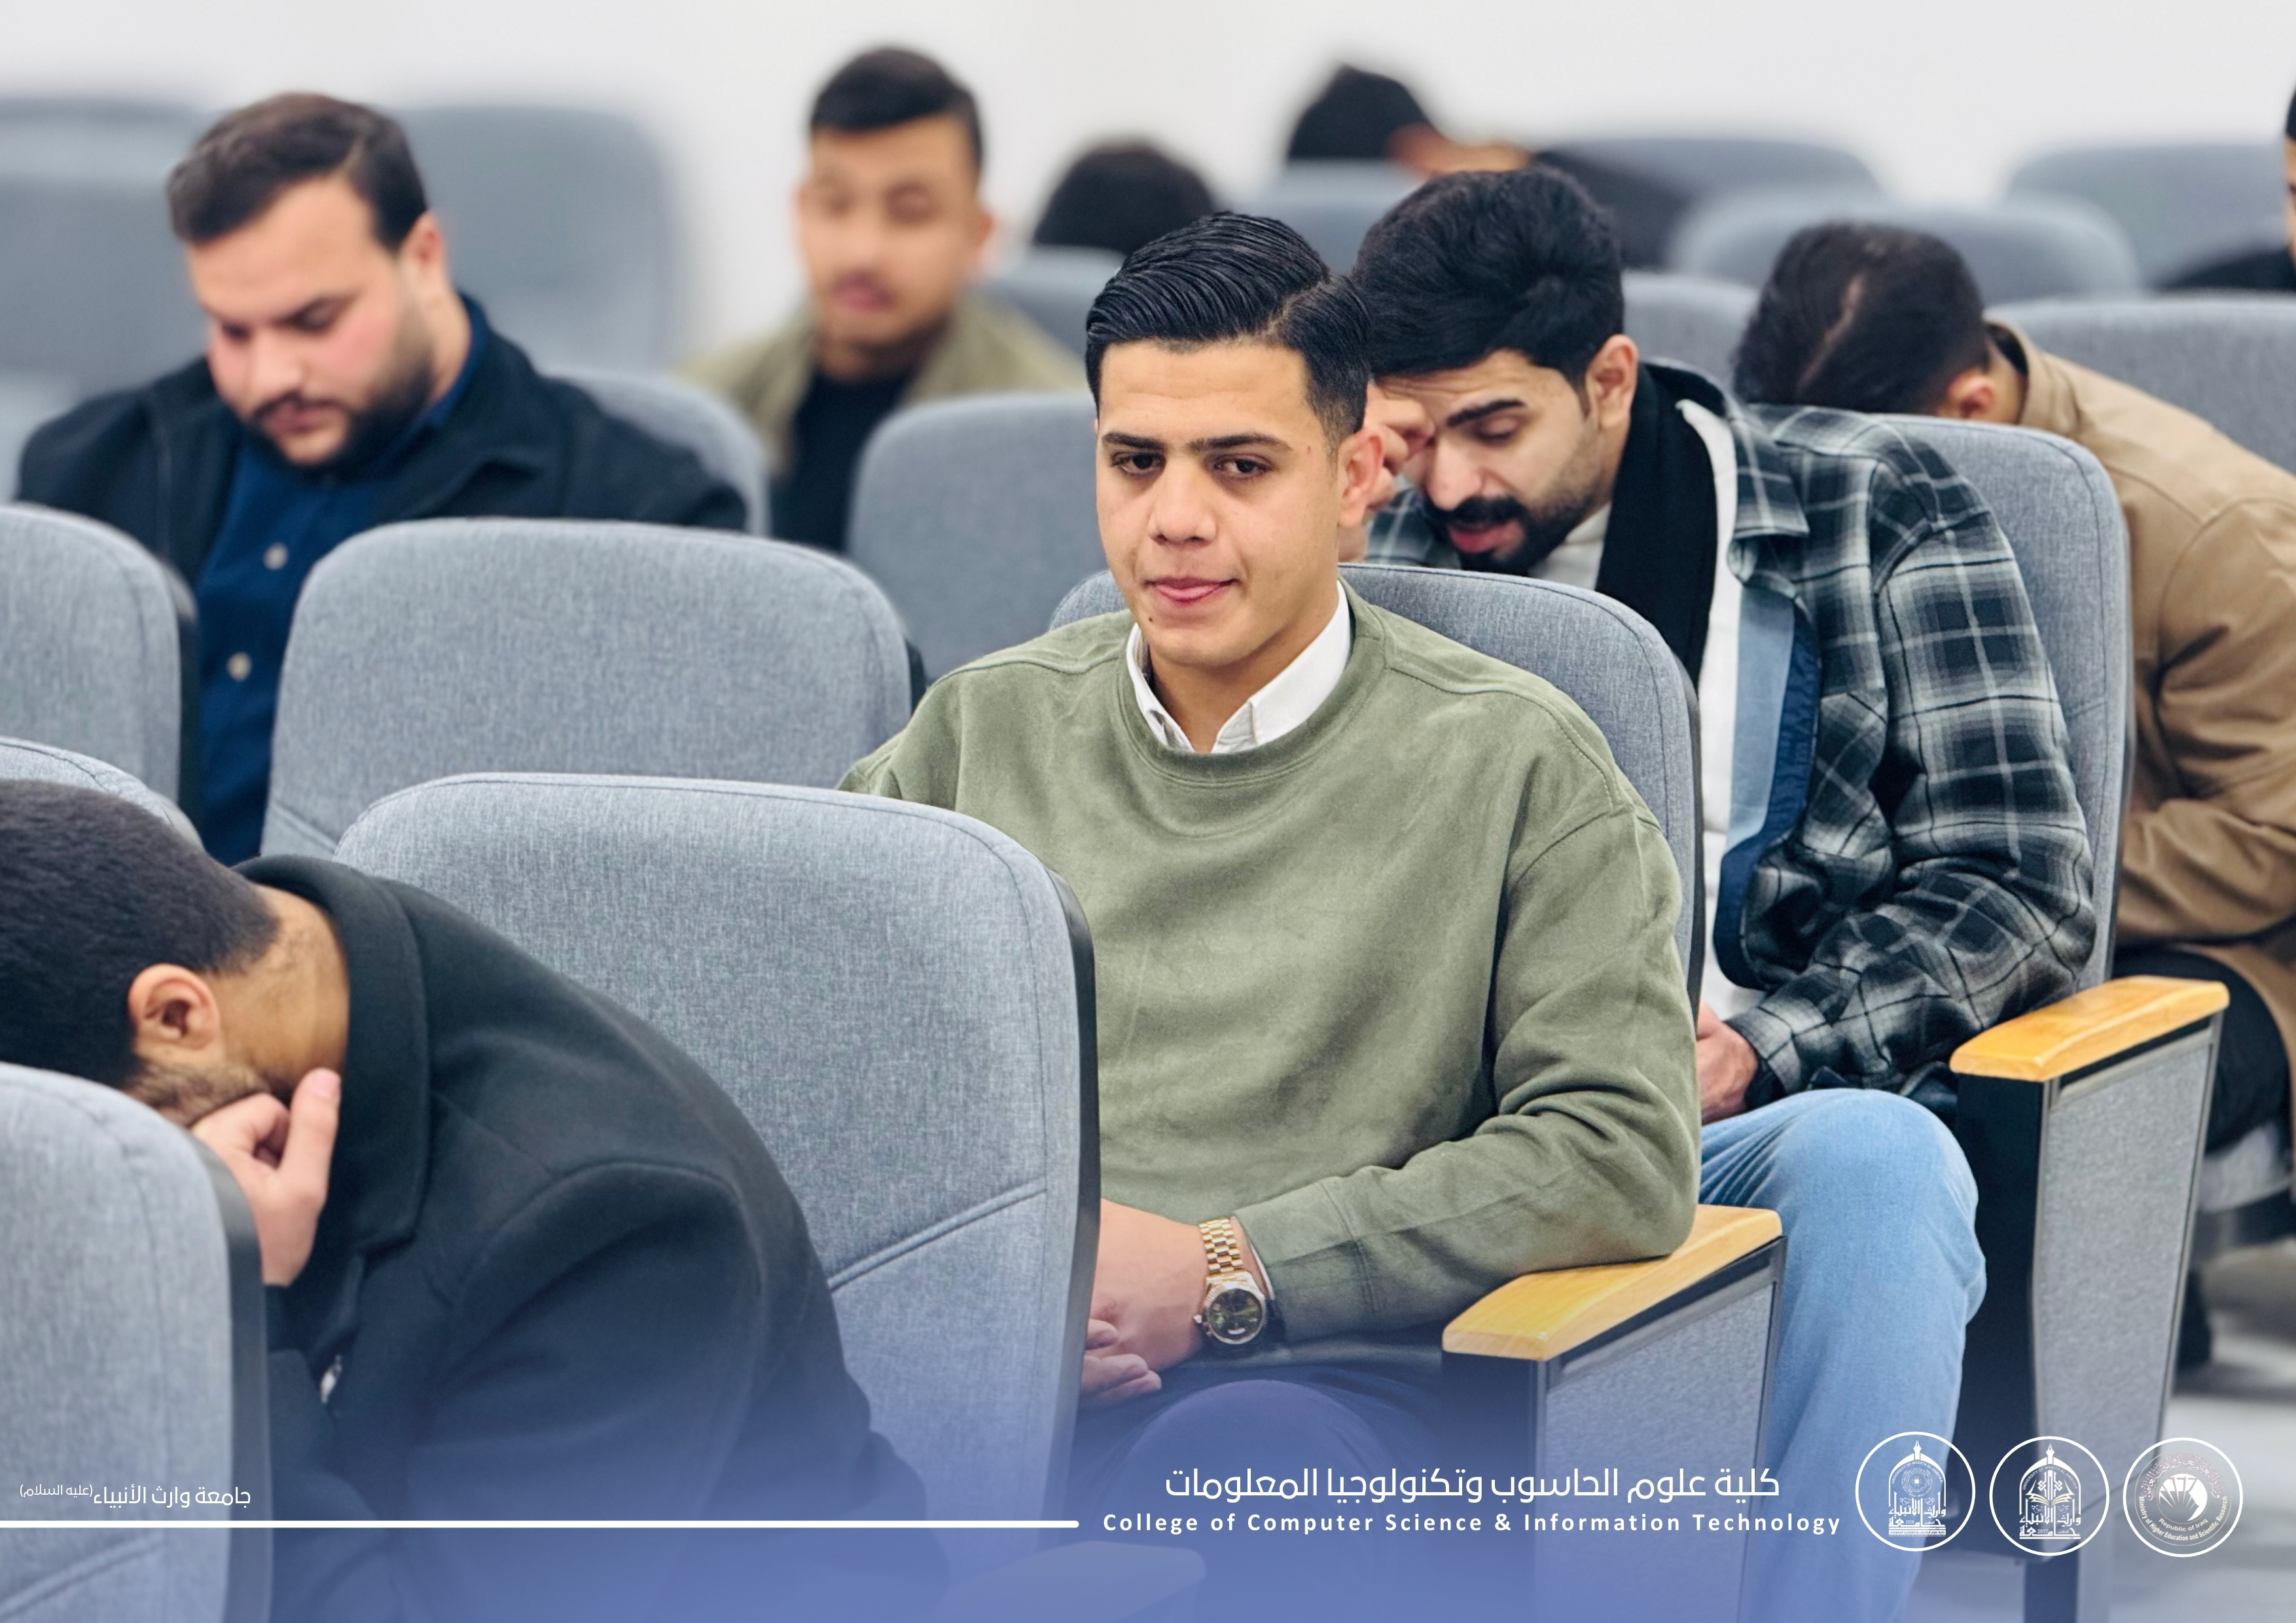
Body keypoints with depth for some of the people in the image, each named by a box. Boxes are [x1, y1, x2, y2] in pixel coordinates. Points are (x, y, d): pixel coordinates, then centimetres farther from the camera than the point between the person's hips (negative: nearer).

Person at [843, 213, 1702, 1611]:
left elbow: (1626, 1154, -1)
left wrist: (1223, 1271, -6)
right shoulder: (983, 730, 20)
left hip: (1310, 1385, -2)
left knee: (1241, 1472, -42)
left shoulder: (1515, 763, 9)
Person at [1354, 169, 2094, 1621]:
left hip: (1779, 1113, -2)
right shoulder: (1385, 550, 18)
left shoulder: (1872, 513, 9)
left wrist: (1755, 1048, -11)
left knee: (1871, 1160, -40)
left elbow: (2022, 885, 2)